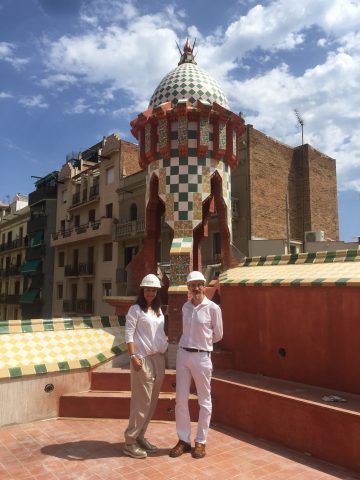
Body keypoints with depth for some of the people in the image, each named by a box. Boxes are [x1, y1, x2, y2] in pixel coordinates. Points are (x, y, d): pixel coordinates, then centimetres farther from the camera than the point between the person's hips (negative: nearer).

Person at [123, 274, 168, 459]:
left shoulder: (158, 311, 15)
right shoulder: (135, 309, -5)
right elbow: (129, 334, -11)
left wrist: (164, 354, 11)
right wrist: (133, 356, -19)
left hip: (159, 359, 7)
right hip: (143, 359, -7)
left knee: (152, 401, 10)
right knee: (142, 401, -4)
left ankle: (140, 436, 24)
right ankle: (130, 442, 8)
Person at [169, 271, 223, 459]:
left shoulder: (213, 308, -8)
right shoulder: (185, 307, 7)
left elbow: (218, 335, 2)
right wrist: (189, 343, 9)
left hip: (202, 357, -4)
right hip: (183, 354, 4)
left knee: (204, 401, 9)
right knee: (181, 399, 8)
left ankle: (200, 441, 23)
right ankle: (183, 440, 23)